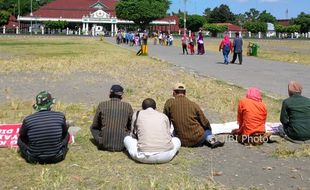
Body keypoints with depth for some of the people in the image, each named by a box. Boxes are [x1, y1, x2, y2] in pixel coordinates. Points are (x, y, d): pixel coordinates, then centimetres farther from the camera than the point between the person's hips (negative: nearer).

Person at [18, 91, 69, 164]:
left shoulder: (28, 120, -13)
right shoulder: (60, 116, -11)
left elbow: (22, 135, 8)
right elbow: (64, 132, 8)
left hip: (34, 159, 0)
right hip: (56, 158, 0)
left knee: (20, 139, 23)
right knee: (67, 135, 24)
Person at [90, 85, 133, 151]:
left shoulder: (102, 105, -4)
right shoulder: (127, 106, -3)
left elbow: (95, 125, 7)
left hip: (104, 145, 0)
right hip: (121, 146, 0)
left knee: (92, 127, 27)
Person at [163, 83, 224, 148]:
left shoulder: (169, 103, -5)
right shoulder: (193, 105, -4)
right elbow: (205, 123, 2)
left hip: (183, 141, -1)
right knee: (207, 128, 32)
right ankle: (211, 140, 4)